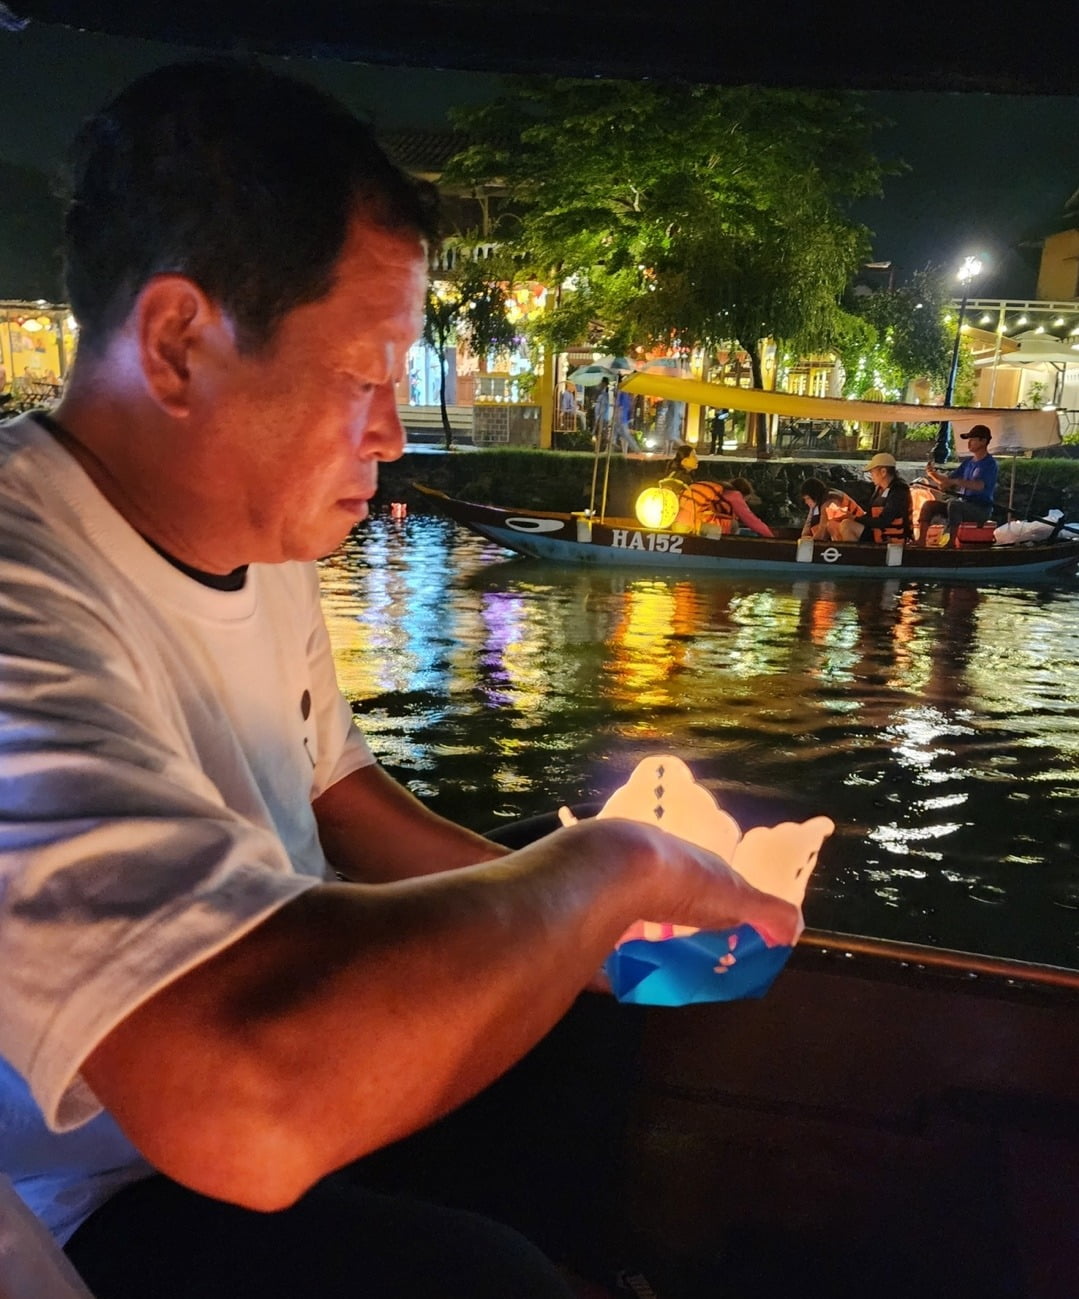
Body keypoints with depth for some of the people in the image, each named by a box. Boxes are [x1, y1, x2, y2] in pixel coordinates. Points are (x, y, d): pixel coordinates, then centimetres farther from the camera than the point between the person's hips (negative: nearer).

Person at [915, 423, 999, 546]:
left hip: (981, 509, -7)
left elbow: (980, 485, -27)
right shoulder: (967, 463, 15)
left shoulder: (990, 464, -8)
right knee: (929, 505, -8)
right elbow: (948, 482, 13)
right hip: (963, 504, 8)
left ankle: (951, 542, -41)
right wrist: (934, 474, -7)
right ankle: (921, 541, -18)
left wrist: (955, 481, -40)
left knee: (953, 505, -36)